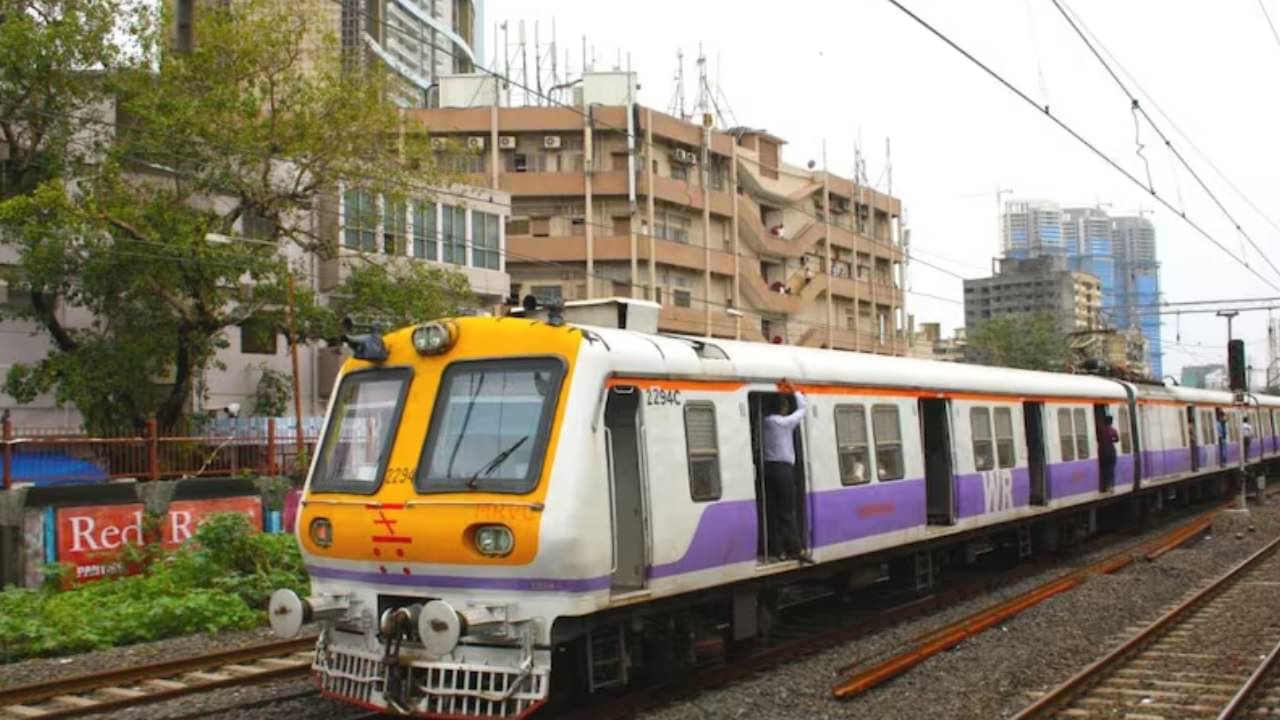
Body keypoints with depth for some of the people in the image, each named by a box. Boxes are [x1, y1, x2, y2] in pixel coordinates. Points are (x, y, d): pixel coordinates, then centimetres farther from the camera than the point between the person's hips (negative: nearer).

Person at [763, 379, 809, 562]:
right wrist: (793, 389, 10)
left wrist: (780, 393, 27)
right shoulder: (785, 422, -7)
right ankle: (793, 549, -1)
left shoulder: (765, 423, 8)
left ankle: (775, 549, 6)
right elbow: (803, 408, 2)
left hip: (768, 468, 6)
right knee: (787, 511, -3)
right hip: (783, 468, -6)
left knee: (772, 511, 5)